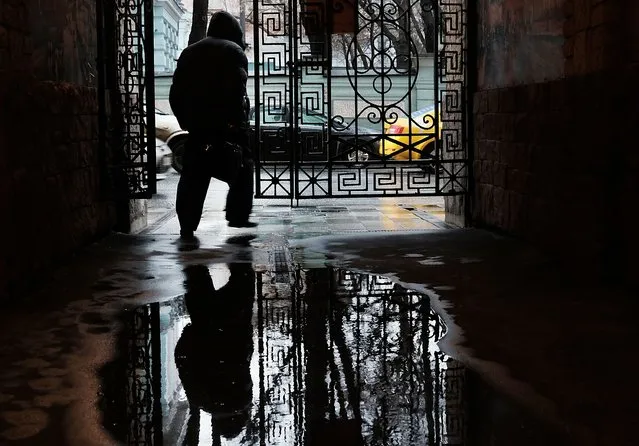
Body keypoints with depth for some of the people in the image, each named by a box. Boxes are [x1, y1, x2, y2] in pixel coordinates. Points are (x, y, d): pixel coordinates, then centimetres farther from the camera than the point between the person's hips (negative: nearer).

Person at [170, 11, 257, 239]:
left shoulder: (189, 52, 17)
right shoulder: (233, 51, -1)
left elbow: (176, 91, 13)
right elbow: (237, 89, -15)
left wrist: (184, 120, 14)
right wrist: (234, 118, -15)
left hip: (197, 122, 5)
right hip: (227, 122, -4)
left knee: (193, 174, 5)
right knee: (240, 167, 9)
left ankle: (187, 224, 2)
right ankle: (238, 215, 5)